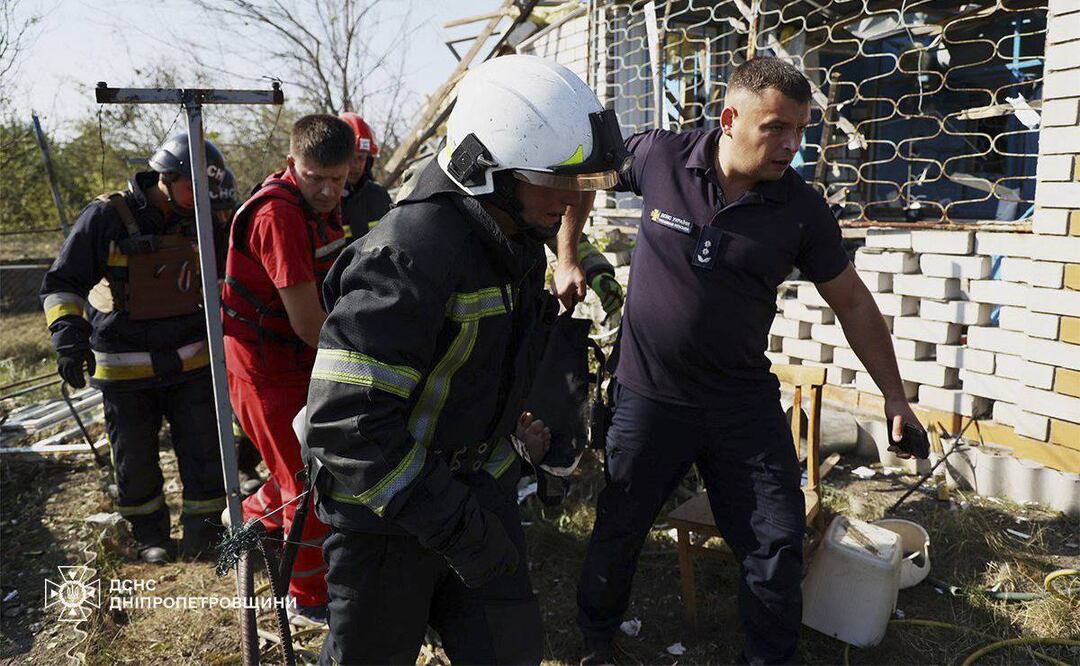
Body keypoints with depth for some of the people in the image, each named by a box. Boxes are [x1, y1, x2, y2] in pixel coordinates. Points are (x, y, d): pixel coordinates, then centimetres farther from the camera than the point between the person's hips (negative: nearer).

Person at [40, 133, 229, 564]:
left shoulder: (200, 221, 2)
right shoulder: (107, 217, -12)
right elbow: (62, 283, -8)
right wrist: (68, 333, -23)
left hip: (190, 363, 3)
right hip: (126, 371, -3)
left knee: (204, 451, 4)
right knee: (135, 462, 12)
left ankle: (202, 534, 21)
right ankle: (149, 535, 34)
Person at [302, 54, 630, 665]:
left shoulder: (519, 240, 0)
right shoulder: (409, 253, -30)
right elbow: (347, 421, -33)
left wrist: (522, 424, 15)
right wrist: (453, 525, -30)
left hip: (480, 487, 7)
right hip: (388, 507, -7)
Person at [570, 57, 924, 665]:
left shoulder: (803, 210, -7)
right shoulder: (660, 158, -10)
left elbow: (853, 303, 3)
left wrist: (895, 396, 5)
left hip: (745, 404, 1)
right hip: (648, 395, 0)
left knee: (778, 547, 5)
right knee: (618, 532, 14)